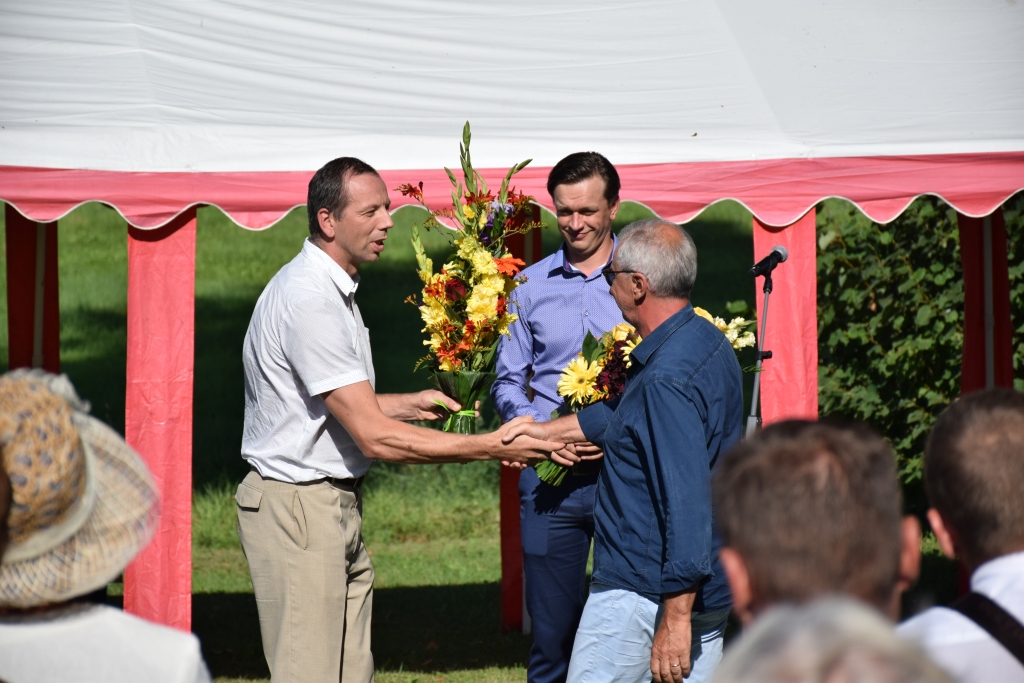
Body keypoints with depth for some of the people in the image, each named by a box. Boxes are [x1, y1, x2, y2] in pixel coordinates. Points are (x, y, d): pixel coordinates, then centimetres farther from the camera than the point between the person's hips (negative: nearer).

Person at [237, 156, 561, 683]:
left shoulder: (334, 290, 15)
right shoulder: (308, 299, -20)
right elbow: (373, 437, -22)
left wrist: (411, 404, 12)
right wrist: (491, 447, -18)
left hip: (337, 506, 10)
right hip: (297, 507, -10)